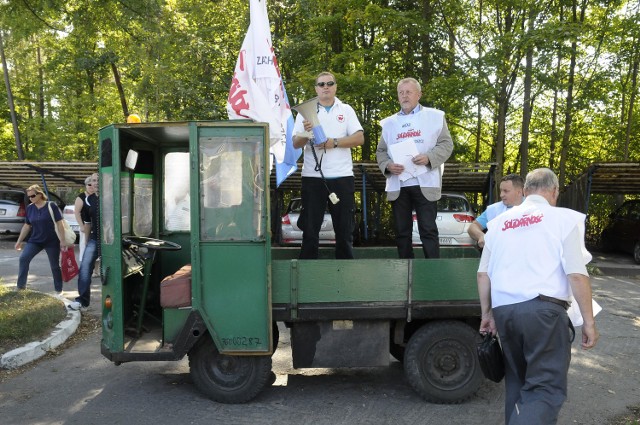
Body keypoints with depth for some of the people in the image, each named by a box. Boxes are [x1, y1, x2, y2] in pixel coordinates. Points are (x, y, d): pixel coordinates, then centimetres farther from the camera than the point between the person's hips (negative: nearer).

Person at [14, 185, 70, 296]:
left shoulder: (51, 206, -10)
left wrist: (62, 240, -14)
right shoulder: (30, 208, 3)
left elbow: (59, 223, -10)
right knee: (23, 259, -14)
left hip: (52, 242, -4)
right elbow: (27, 226, 11)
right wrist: (19, 241, 11)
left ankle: (59, 291, 16)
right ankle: (21, 286, -5)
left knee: (55, 266, 3)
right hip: (35, 241, 4)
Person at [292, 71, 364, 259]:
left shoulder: (346, 110, 12)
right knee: (310, 228, 2)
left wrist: (335, 142, -13)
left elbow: (359, 138, 0)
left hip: (342, 176, 1)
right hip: (313, 176, -1)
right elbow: (296, 144, 2)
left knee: (345, 228, 5)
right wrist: (306, 133, -19)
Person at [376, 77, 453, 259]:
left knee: (428, 230, -4)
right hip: (398, 185, 3)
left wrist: (429, 157, -16)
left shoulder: (434, 116, 8)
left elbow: (446, 144, 2)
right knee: (402, 231, 6)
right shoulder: (389, 122, 16)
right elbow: (381, 151, 14)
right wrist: (387, 165, -8)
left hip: (425, 183, -3)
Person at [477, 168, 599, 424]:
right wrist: (588, 321, 0)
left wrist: (487, 313, 23)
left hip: (503, 311, 5)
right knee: (546, 388, -2)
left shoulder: (500, 222, 17)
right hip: (544, 310, -5)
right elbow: (576, 274, -6)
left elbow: (483, 273, 15)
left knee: (516, 382, 20)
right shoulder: (564, 218, 3)